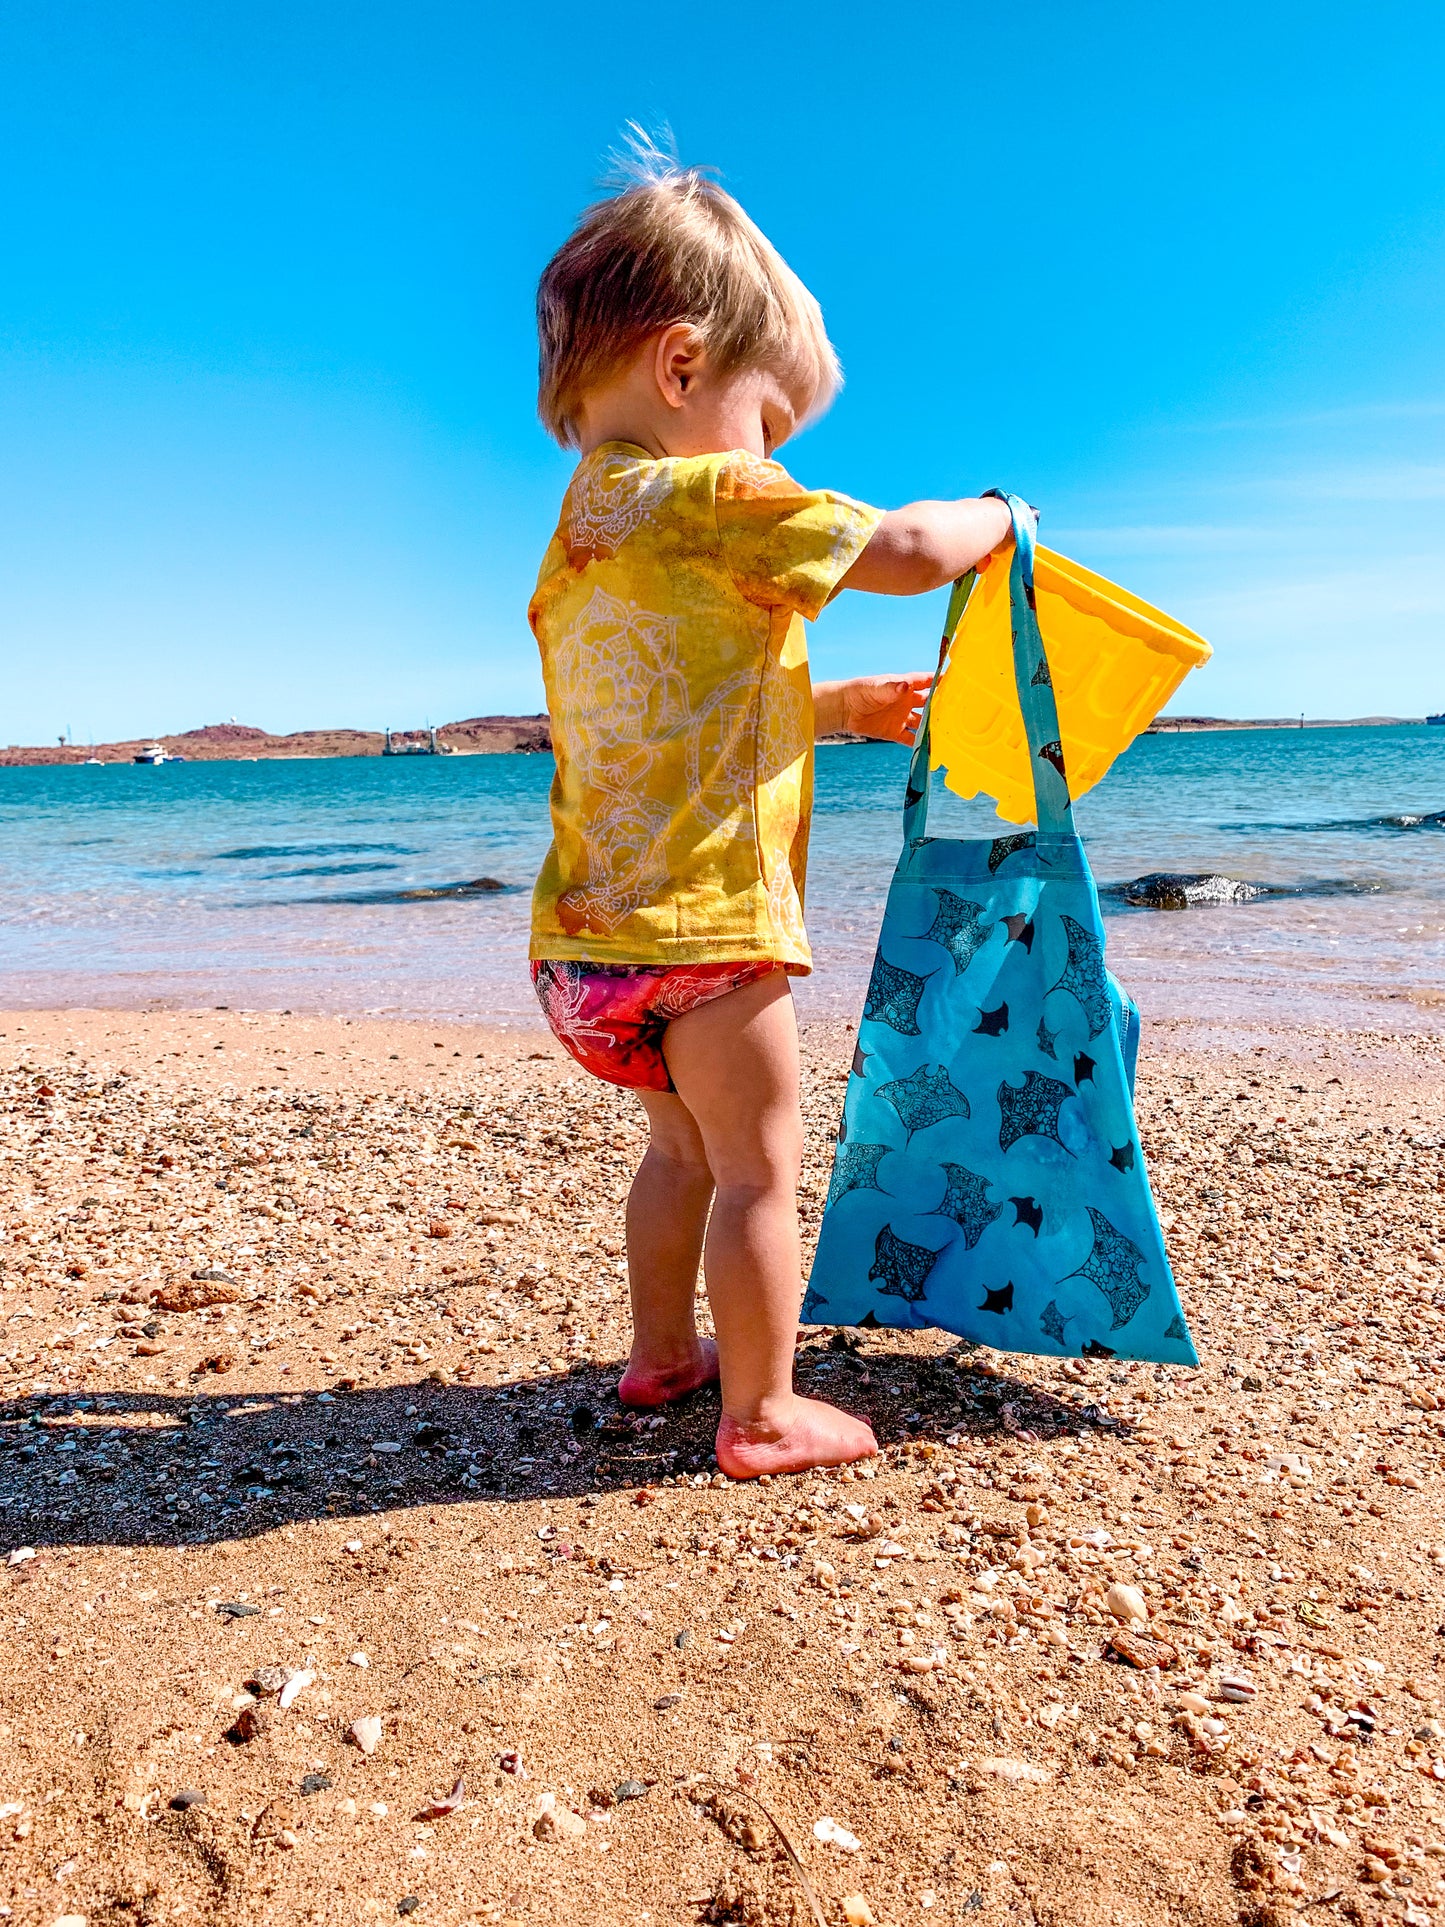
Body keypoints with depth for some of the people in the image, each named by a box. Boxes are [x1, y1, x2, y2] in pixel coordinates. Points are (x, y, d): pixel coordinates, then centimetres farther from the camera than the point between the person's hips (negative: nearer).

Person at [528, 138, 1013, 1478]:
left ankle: (662, 1353, 39)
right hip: (702, 928, -9)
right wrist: (997, 516, 10)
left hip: (589, 935, 9)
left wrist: (841, 708, 24)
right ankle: (762, 1415, 16)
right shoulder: (712, 504, -12)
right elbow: (909, 548, -11)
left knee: (685, 1147, 24)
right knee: (759, 1169, 4)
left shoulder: (578, 538, 16)